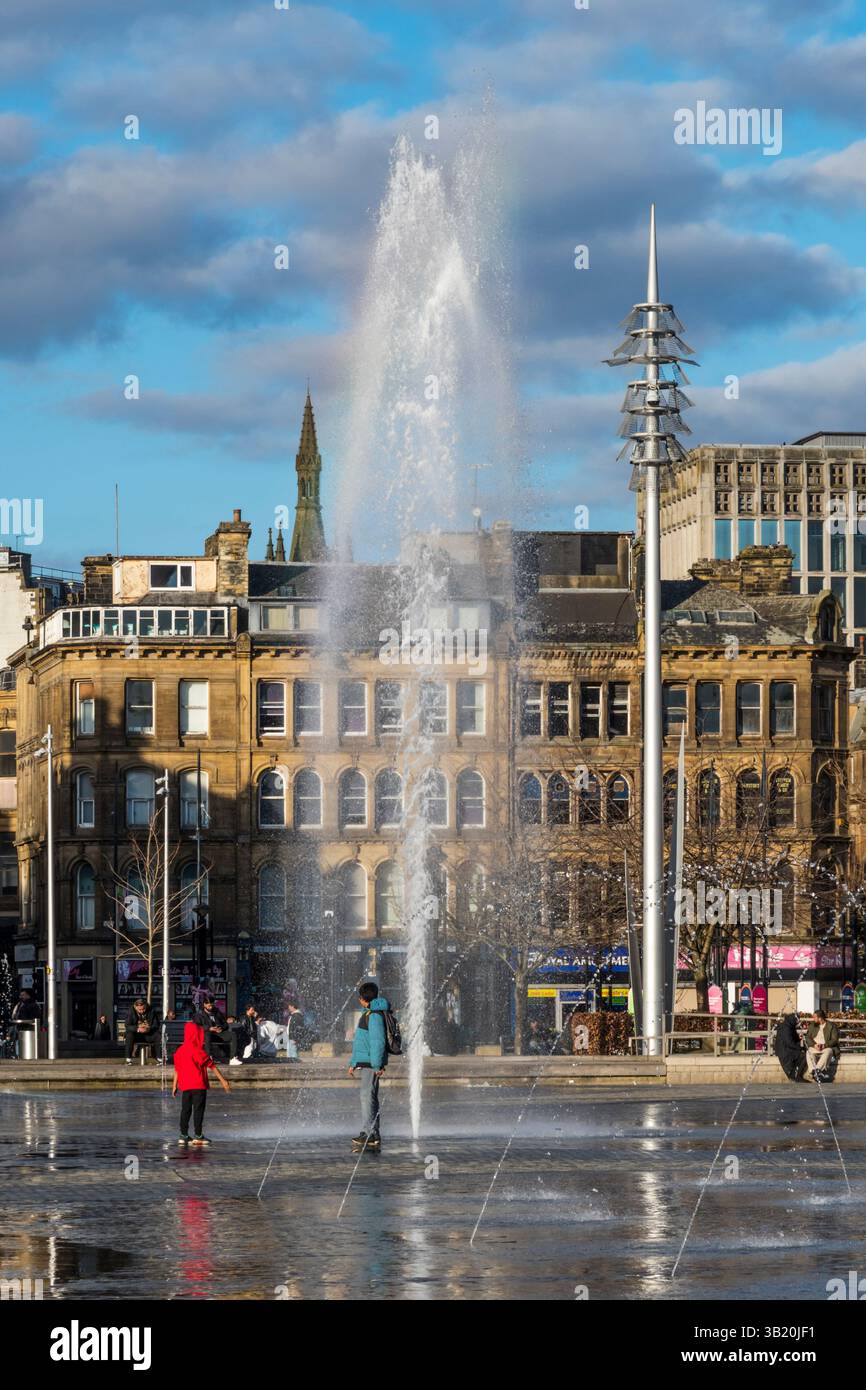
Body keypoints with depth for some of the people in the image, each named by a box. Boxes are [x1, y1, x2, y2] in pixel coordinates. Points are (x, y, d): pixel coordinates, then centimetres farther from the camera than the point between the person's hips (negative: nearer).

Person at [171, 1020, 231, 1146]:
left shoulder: (180, 1051, 6)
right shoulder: (199, 1051, -12)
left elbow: (177, 1070, 11)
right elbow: (212, 1066, -10)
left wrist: (174, 1086, 18)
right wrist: (223, 1080, -7)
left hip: (185, 1085, 6)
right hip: (199, 1085, -6)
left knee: (185, 1110, 11)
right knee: (198, 1110, -1)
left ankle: (183, 1136, 12)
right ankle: (198, 1136, -1)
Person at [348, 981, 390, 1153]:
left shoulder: (375, 1015, -13)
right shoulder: (368, 1014, 19)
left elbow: (378, 1041, -19)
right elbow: (361, 1042, 26)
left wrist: (377, 1065, -21)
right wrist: (353, 1063, 28)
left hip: (372, 1063, -10)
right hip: (366, 1063, 10)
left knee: (368, 1096, -14)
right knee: (368, 1098, 9)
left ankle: (369, 1134, -18)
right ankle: (373, 1139, 11)